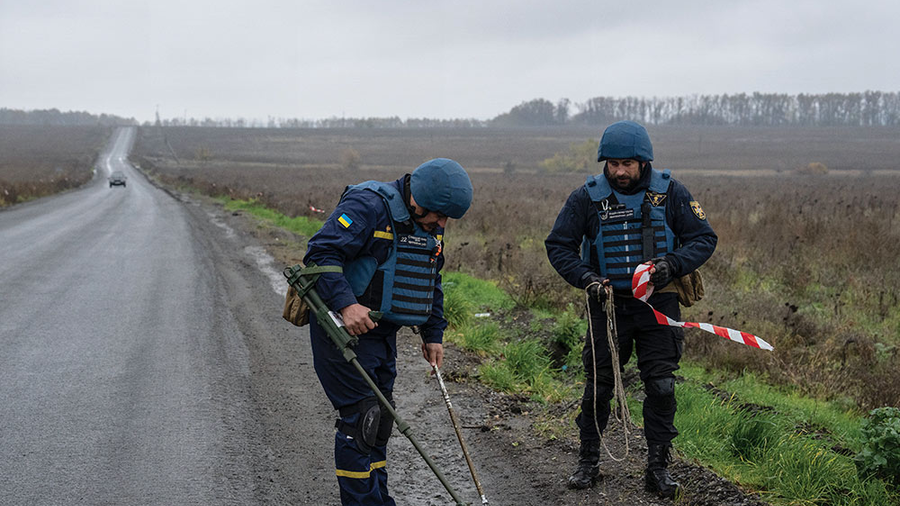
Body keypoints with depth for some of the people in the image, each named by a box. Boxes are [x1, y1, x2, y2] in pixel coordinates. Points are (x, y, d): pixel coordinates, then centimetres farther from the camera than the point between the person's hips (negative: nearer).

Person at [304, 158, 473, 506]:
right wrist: (346, 304, -35)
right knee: (360, 418, -8)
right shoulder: (368, 205, -19)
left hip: (382, 331, 8)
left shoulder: (430, 226, 9)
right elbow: (321, 252, -26)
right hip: (344, 326, -8)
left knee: (380, 417, 13)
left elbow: (431, 282, 22)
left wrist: (432, 335, 20)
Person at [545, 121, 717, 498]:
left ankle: (658, 467, 11)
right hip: (607, 302, 0)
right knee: (598, 384, 6)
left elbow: (704, 238, -1)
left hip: (658, 305, 0)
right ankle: (588, 462, 20)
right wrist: (586, 278, -15)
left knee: (660, 386, -1)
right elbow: (558, 245, 0)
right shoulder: (587, 197, -5)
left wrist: (673, 264, -19)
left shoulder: (670, 193, -4)